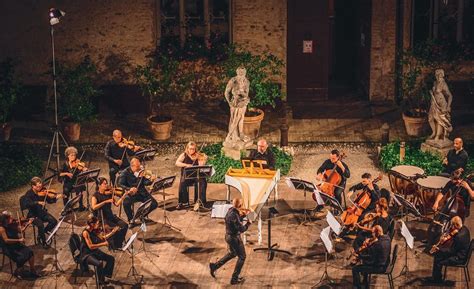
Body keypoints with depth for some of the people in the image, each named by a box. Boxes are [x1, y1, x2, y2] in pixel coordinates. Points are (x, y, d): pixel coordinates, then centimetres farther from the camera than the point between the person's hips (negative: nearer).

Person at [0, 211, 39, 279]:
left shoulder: (11, 225, 2)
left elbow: (20, 230, 16)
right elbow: (6, 240, -26)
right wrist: (19, 240, -27)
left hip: (16, 245, 7)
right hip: (8, 248, -6)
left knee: (30, 252, -15)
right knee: (22, 257, -25)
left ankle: (32, 271, -2)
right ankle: (17, 272, 3)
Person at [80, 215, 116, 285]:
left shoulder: (93, 231, 1)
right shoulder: (85, 232, -22)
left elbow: (102, 238, 14)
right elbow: (90, 246, -28)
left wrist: (112, 233, 3)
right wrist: (103, 244, -26)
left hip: (95, 252, 8)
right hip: (86, 255, -8)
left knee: (111, 259, 1)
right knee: (99, 263, -32)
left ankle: (104, 274, 17)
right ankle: (101, 281, -9)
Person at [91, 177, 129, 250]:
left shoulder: (109, 193, 8)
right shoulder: (96, 195, -7)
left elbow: (116, 204, 2)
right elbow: (94, 207, -24)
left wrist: (124, 196, -10)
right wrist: (106, 201, -27)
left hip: (110, 216, 6)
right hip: (101, 218, -6)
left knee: (124, 225, -15)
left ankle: (119, 243, 5)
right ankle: (114, 246, -2)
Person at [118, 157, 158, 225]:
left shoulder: (141, 171, 5)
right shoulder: (125, 173, -4)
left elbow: (146, 183, 1)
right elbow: (120, 184, -11)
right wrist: (129, 188, -27)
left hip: (142, 192, 4)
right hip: (131, 193, -3)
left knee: (154, 204, -13)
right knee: (126, 203, -36)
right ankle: (130, 219, -8)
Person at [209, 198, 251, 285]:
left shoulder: (231, 210, -2)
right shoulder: (234, 215, -30)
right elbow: (241, 229, -26)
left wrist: (242, 215, 3)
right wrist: (248, 223, -12)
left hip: (229, 236, 9)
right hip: (234, 238, -9)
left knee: (232, 253, 30)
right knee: (242, 257, 8)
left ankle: (214, 266, 33)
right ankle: (235, 279, 16)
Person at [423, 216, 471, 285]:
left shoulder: (460, 236, -32)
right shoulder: (464, 228, -2)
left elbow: (452, 251, -24)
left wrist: (439, 249, -17)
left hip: (459, 258, -10)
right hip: (458, 251, 10)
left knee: (439, 262, -11)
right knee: (438, 254, 11)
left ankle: (437, 279, 15)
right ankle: (435, 276, 20)